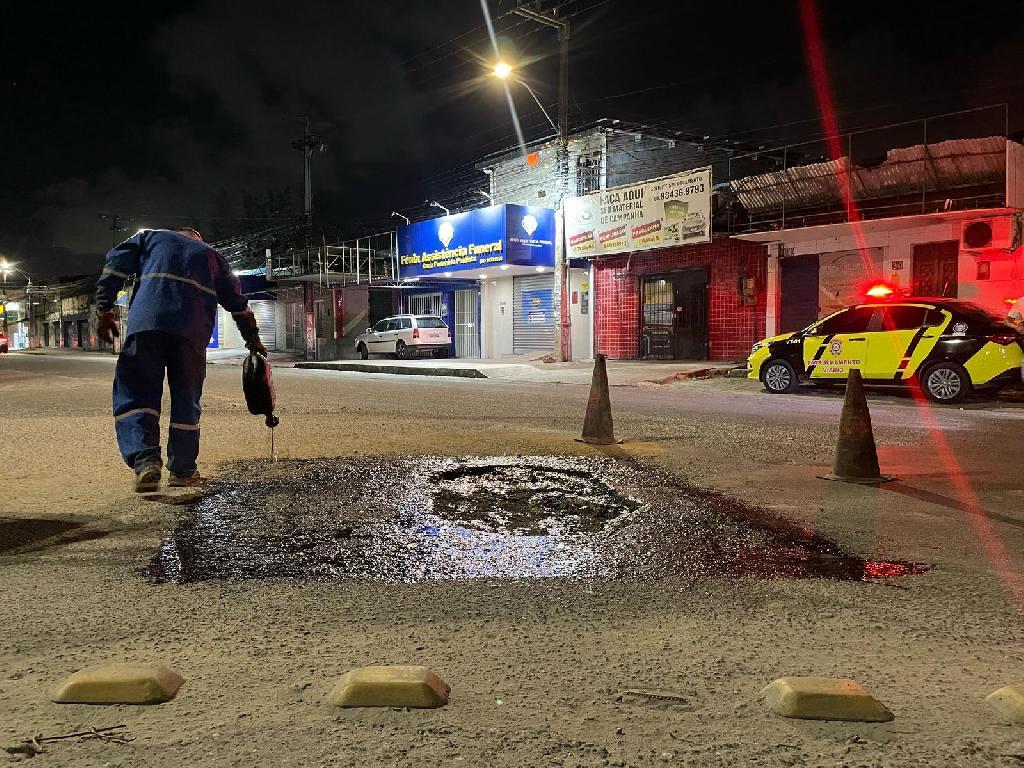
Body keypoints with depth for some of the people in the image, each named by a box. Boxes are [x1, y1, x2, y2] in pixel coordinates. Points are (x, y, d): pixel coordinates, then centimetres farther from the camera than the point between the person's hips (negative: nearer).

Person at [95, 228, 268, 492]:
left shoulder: (150, 237, 27)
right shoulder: (211, 255, 30)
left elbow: (116, 264, 11)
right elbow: (238, 303, 32)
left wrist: (104, 310, 9)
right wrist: (253, 340, 41)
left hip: (147, 324, -1)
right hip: (193, 332, 2)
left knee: (134, 394, 1)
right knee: (186, 400, 11)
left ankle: (145, 459, -20)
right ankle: (182, 471, 16)